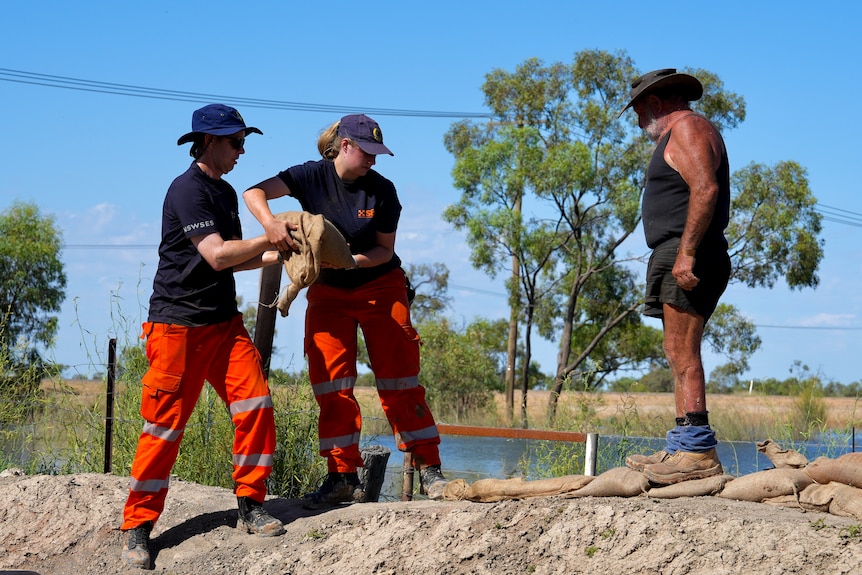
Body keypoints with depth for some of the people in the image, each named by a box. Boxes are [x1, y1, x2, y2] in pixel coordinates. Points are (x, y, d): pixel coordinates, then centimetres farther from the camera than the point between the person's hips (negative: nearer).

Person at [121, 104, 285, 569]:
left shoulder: (226, 193, 16)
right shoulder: (187, 190, -13)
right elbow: (216, 255, -21)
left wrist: (276, 256, 8)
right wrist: (272, 237, -14)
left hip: (224, 321, 8)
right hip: (178, 323, -8)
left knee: (254, 403, -6)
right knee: (165, 423, -5)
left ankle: (250, 505, 4)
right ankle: (138, 526, 3)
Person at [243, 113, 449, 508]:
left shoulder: (382, 190, -10)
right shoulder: (312, 177, -9)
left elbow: (385, 249, -5)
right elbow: (254, 193, -18)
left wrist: (353, 260, -25)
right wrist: (270, 223, -38)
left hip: (379, 287, -1)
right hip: (328, 293, 1)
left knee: (399, 380, -3)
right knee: (331, 384, -4)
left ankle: (428, 468, 1)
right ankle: (343, 476, 0)